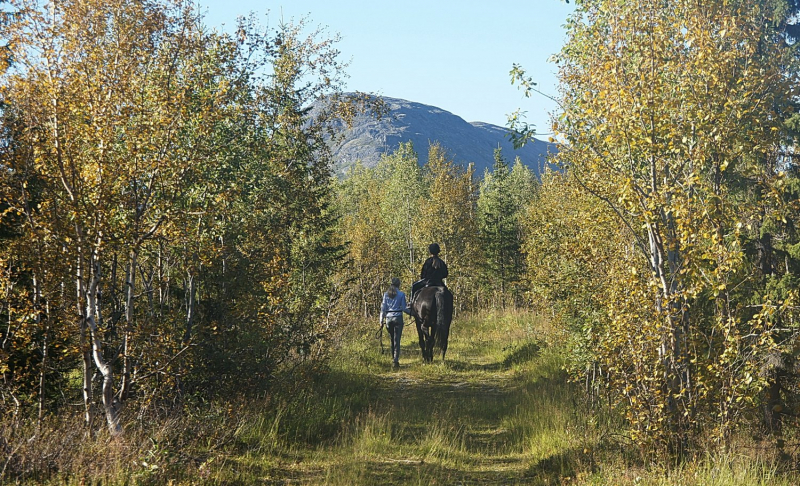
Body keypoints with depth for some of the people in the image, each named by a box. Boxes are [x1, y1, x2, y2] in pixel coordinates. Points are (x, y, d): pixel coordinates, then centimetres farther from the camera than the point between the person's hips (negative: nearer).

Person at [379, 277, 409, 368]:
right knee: (397, 340, -3)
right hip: (398, 318, -3)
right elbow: (404, 308, -5)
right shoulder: (401, 294, -6)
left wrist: (381, 320, 10)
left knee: (392, 339, 17)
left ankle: (393, 358, 26)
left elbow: (383, 308, 4)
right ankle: (396, 360, -11)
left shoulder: (386, 294, 4)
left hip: (389, 318, 3)